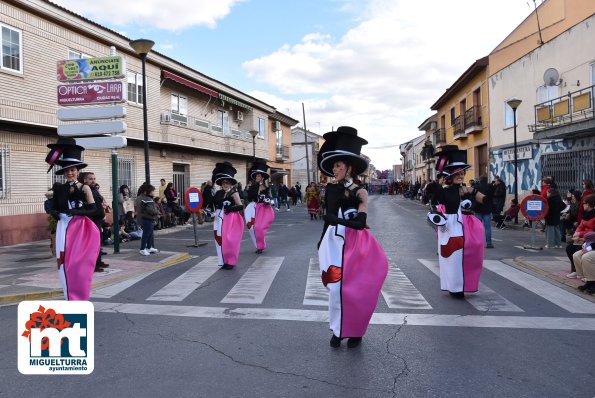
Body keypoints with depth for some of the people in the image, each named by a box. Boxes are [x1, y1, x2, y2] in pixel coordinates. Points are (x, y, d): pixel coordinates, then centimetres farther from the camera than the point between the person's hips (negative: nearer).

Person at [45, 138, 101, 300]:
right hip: (64, 229, 3)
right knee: (65, 264, 2)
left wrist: (78, 212, -21)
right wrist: (54, 213, -12)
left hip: (80, 229, -3)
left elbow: (94, 210, -6)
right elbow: (53, 207, 9)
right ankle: (71, 299, 14)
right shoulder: (59, 188, 6)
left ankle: (80, 299, 14)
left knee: (79, 265, 0)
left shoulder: (84, 188, -3)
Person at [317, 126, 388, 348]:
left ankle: (355, 331, 18)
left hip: (353, 243, -4)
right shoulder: (331, 189, 5)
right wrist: (322, 242, 15)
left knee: (353, 288, 0)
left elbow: (360, 223, -15)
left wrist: (336, 219, -14)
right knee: (335, 286, 3)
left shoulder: (360, 192, -8)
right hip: (333, 242, 4)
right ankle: (338, 329, 17)